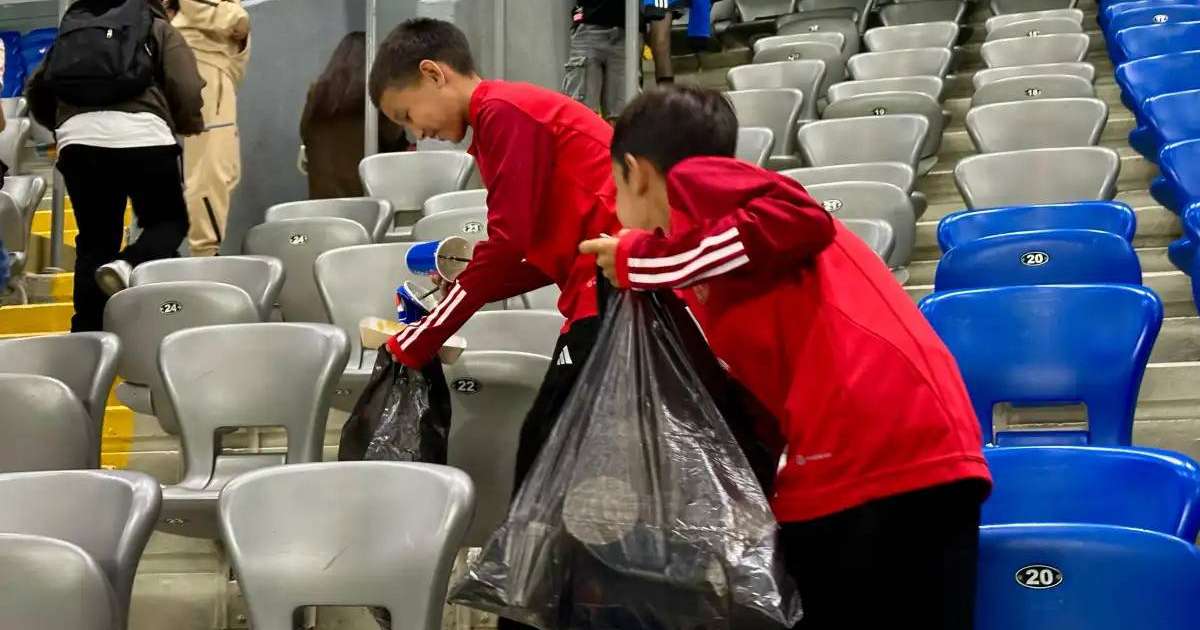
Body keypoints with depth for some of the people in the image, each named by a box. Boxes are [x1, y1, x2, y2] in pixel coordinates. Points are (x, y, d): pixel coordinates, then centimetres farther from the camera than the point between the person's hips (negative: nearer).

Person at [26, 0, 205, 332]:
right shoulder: (160, 29, 19)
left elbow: (36, 90, 25)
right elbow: (187, 90, 6)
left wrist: (62, 125, 41)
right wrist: (191, 125, 25)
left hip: (78, 139, 3)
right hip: (142, 134, -3)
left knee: (94, 240, 12)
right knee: (169, 220, 16)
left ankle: (88, 334, 4)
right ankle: (127, 267, -14)